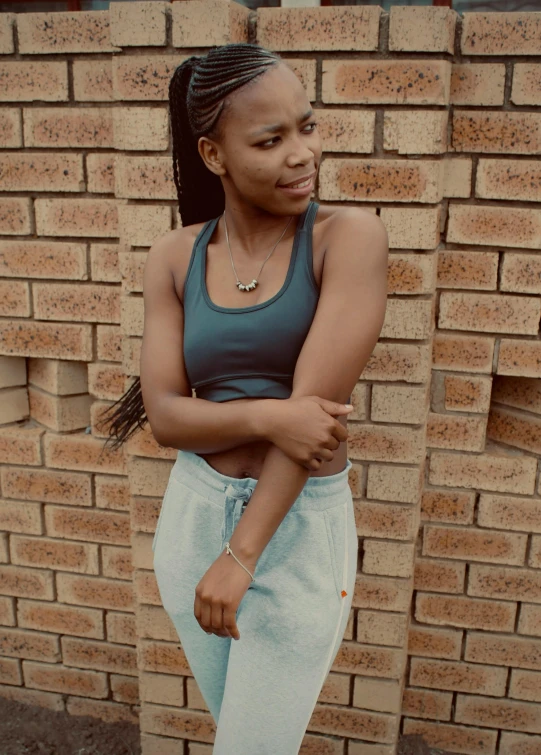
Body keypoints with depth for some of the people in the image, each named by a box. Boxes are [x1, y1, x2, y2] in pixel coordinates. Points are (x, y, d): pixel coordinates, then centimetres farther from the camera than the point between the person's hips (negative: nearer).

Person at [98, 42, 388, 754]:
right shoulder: (176, 256, -1)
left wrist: (240, 555, -18)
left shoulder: (348, 235, -13)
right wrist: (268, 416, -24)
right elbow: (163, 414, -5)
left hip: (300, 524, -3)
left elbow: (316, 402, -19)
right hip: (194, 510, 4)